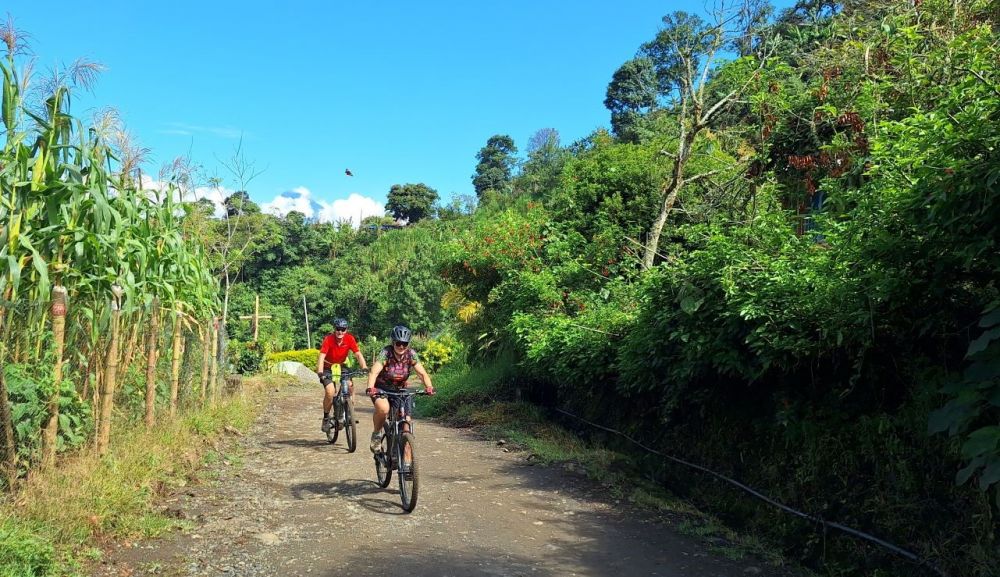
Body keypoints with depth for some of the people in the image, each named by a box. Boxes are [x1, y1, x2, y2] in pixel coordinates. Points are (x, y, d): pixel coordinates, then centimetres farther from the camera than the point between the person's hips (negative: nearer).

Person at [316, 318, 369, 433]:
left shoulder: (349, 338, -18)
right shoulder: (328, 339, -26)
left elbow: (358, 354, -23)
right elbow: (322, 356, -34)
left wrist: (364, 367, -40)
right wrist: (320, 372, -49)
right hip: (327, 367, -3)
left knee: (350, 386, -22)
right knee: (330, 392, -22)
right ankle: (326, 418, 1)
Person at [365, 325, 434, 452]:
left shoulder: (411, 354, -13)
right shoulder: (386, 353, -22)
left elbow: (422, 373, -17)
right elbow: (374, 372, -34)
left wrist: (429, 387, -38)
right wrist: (370, 388, -53)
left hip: (400, 389, 3)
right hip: (381, 388, -3)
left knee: (405, 425, -11)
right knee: (383, 408, -35)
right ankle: (376, 434, -6)